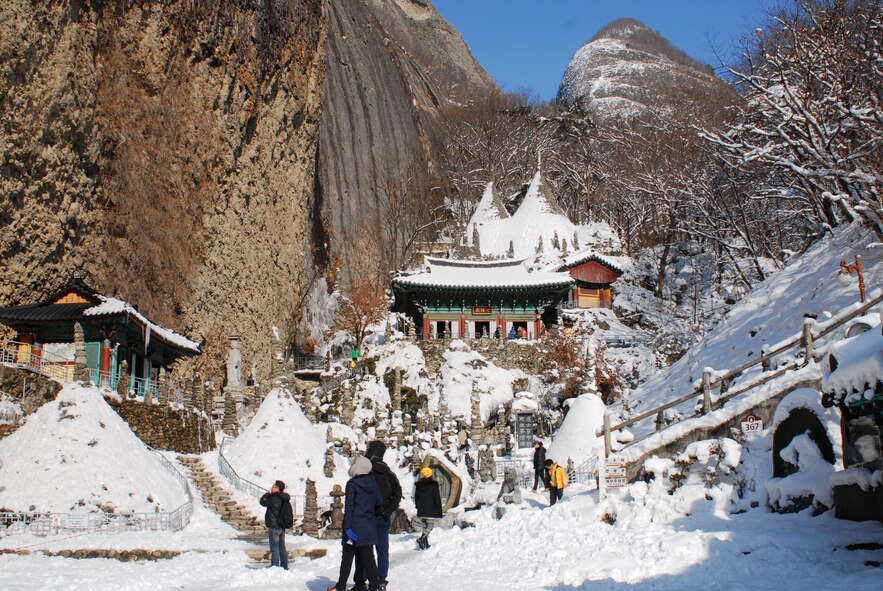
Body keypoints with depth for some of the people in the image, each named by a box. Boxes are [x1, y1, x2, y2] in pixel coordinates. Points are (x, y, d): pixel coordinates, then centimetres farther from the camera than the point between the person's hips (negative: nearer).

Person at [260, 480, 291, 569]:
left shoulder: (274, 499, -20)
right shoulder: (284, 499, 5)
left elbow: (262, 502, -10)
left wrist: (268, 493, 3)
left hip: (274, 527, -9)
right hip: (282, 526, 9)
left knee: (274, 548, -3)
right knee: (282, 547, 15)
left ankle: (275, 567, -1)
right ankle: (284, 566, 20)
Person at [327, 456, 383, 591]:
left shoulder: (352, 484, -10)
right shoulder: (373, 483, 4)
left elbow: (349, 507, -13)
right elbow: (379, 501, 13)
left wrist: (347, 527, -14)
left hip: (354, 527, -4)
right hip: (369, 528, 4)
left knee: (347, 558, 6)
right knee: (368, 558, 7)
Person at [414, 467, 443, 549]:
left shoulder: (418, 486, 8)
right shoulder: (433, 485, -8)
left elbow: (416, 497, 14)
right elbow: (437, 498, -8)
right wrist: (439, 510, -3)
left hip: (421, 511, 5)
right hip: (431, 510, -5)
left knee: (423, 526, 12)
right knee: (430, 524, -3)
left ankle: (425, 544, 9)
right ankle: (421, 539, -23)